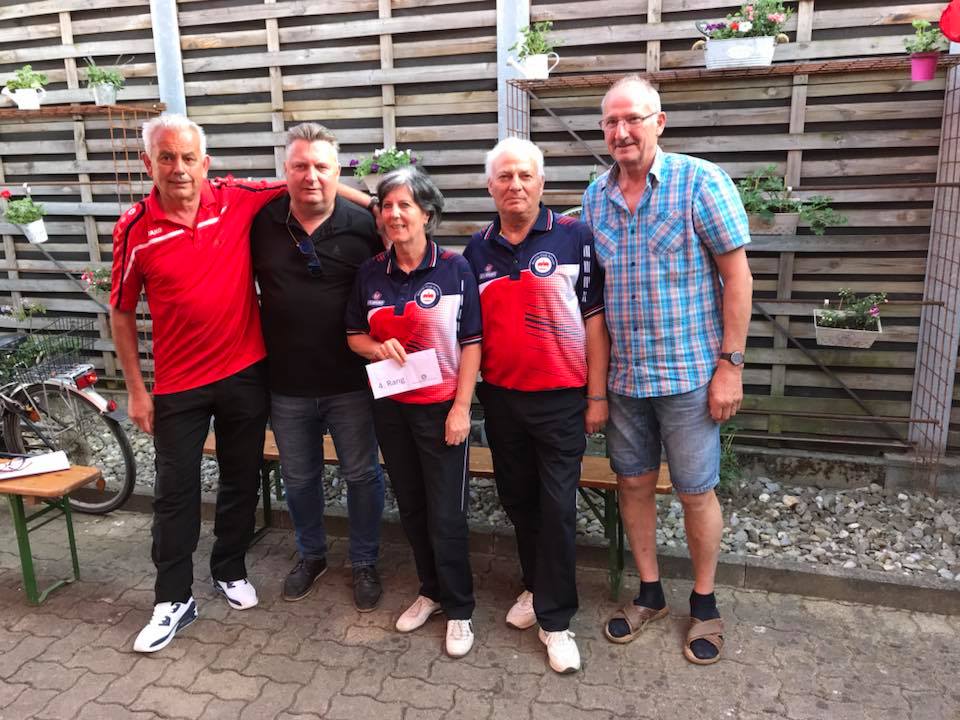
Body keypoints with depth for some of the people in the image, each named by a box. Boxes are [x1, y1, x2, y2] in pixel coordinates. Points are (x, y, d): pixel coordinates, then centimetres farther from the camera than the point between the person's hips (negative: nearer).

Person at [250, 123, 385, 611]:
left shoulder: (363, 225, -8)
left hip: (351, 382, -2)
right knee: (299, 478, 19)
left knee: (361, 474, 11)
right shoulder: (261, 224, -3)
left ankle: (365, 563, 33)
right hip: (287, 385, 2)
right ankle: (311, 555, 43)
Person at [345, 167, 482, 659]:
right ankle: (430, 590, 35)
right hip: (391, 409, 4)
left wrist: (461, 406, -12)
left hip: (441, 409, -4)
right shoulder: (370, 273, 2)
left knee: (446, 514, 2)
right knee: (411, 507, 15)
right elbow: (354, 335, 10)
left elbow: (471, 343, -8)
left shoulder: (454, 269, -9)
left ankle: (459, 609, 21)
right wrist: (377, 348, -12)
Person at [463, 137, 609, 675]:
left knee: (557, 506, 1)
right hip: (500, 398, 4)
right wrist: (468, 392, 7)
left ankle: (555, 618, 16)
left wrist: (597, 395, -7)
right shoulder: (478, 249, 5)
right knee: (517, 500, 16)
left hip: (560, 398, -4)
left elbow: (594, 319, -6)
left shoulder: (575, 237, -6)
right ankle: (537, 586, 37)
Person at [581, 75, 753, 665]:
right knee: (634, 483, 13)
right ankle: (650, 594, 33)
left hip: (689, 374, -4)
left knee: (696, 492, 8)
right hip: (622, 375, 5)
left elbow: (737, 275, -9)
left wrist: (731, 363, -12)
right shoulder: (595, 196, 5)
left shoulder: (701, 182, -9)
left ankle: (705, 604, 30)